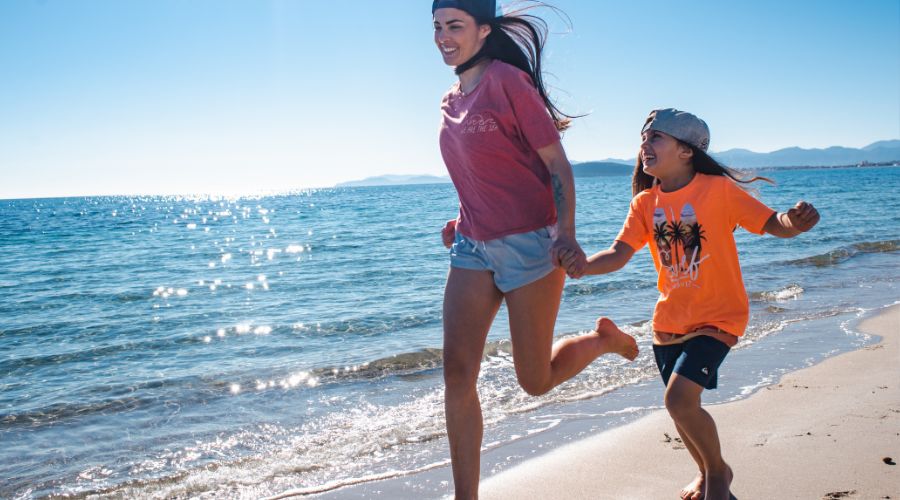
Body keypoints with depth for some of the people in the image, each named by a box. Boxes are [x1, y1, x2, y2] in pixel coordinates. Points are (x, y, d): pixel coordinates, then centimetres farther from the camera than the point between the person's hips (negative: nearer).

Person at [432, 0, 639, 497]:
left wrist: (567, 233, -22)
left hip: (528, 242, -7)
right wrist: (461, 222, 14)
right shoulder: (450, 101, 13)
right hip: (473, 248, 7)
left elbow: (558, 165, -10)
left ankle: (604, 338, 33)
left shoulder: (509, 81, -9)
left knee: (535, 381, 3)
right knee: (456, 373, -4)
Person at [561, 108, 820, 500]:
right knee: (680, 404, 14)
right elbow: (619, 254, -10)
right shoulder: (645, 202, -1)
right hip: (670, 318, 6)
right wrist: (583, 266, -30)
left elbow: (772, 224, -11)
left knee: (679, 399, -18)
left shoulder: (719, 189, -13)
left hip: (716, 317, -5)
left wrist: (795, 221, -35)